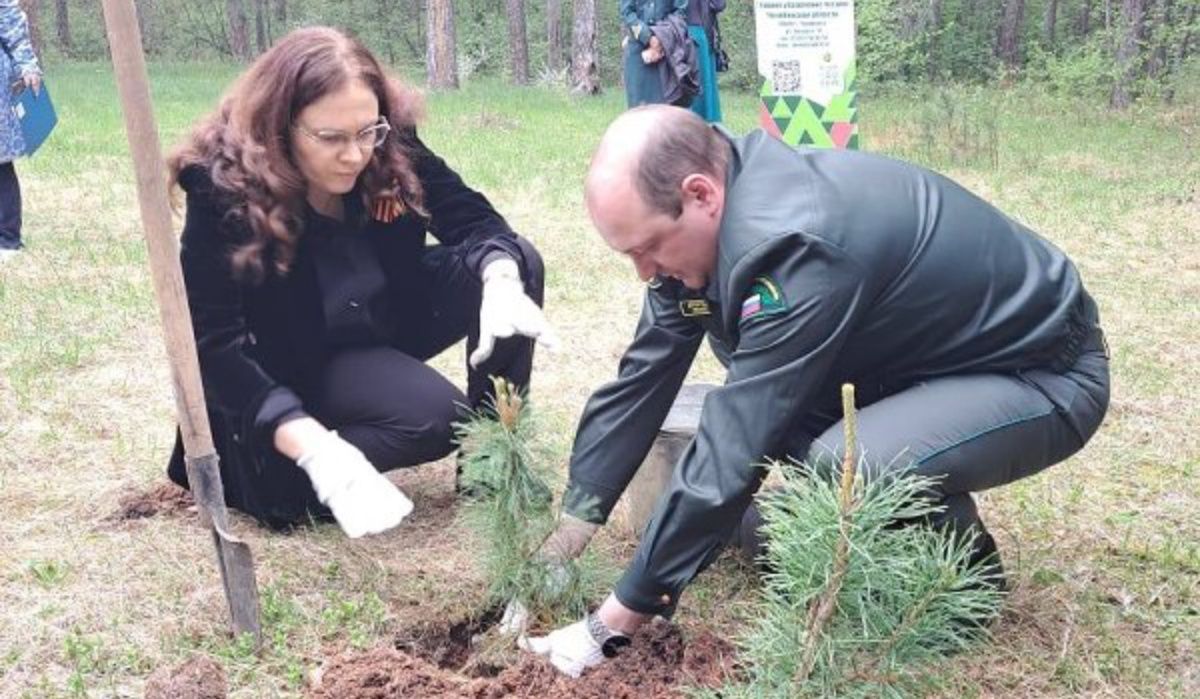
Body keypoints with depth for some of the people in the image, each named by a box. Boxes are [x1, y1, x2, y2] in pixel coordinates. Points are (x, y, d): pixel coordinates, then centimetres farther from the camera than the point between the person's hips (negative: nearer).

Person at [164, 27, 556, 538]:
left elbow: (474, 220, -13)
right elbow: (212, 342, -30)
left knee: (517, 263, -14)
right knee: (437, 418, -29)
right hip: (298, 357, -6)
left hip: (387, 320, 6)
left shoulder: (393, 147, -16)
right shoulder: (223, 188, -28)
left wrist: (502, 282, -39)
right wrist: (313, 445, -44)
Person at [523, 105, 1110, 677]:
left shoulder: (796, 245, -35)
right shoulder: (711, 217, -9)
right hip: (922, 361, 8)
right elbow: (642, 378, -5)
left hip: (1043, 372, -8)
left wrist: (617, 620, -26)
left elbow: (734, 451, -34)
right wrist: (564, 539, -6)